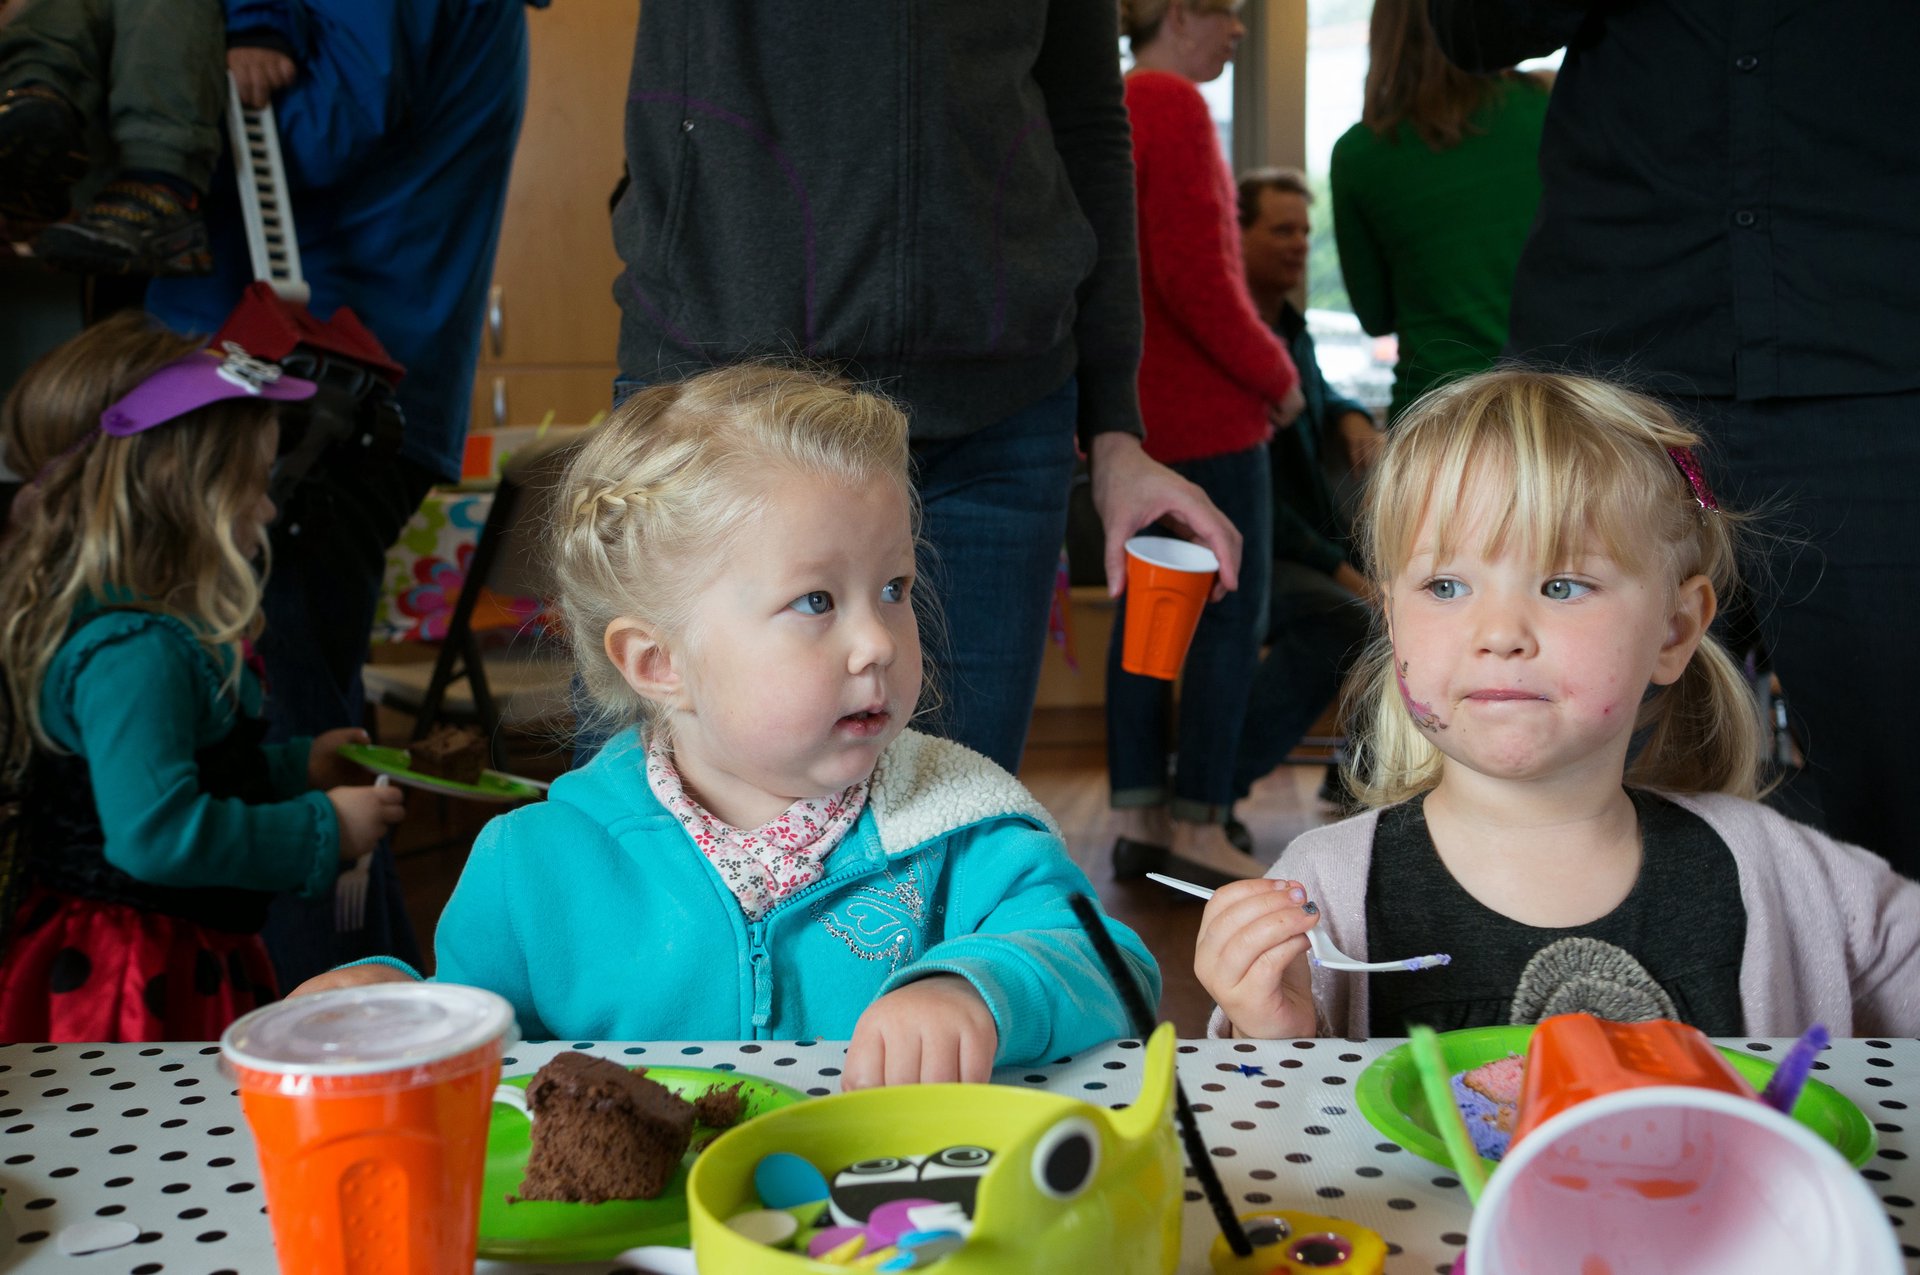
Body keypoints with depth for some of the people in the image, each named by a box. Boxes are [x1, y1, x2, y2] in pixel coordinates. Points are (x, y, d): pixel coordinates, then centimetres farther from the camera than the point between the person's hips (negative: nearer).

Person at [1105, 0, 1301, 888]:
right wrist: (1276, 375, -9)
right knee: (1234, 615, -2)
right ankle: (1198, 830, 0)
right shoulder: (1175, 107, -13)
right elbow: (1195, 279, -20)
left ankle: (1138, 820, 15)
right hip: (1203, 411, -9)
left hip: (1133, 406, 9)